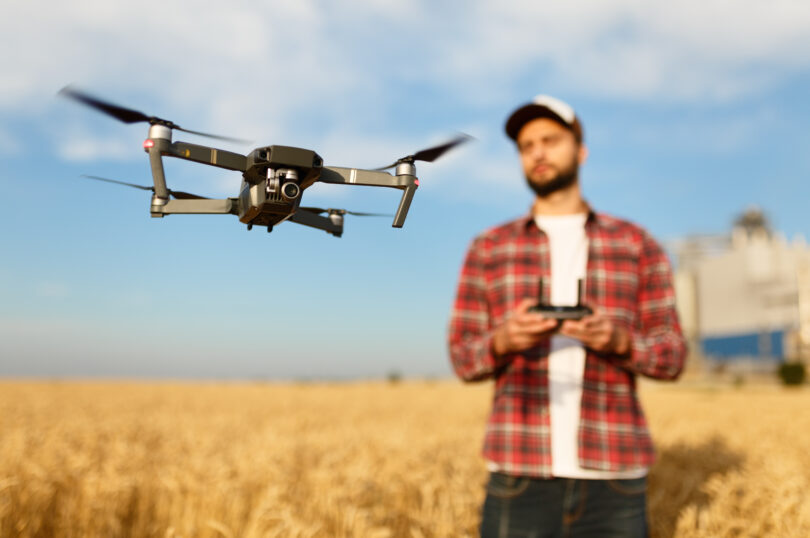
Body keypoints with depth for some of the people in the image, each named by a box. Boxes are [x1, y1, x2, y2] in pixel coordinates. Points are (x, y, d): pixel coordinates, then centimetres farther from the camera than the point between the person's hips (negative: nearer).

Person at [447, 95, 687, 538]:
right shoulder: (487, 250, 9)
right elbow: (464, 360, 6)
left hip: (614, 474, 1)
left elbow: (671, 357, 6)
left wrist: (618, 340, -15)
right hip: (519, 475, 0)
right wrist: (504, 340, -16)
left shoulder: (637, 245, 9)